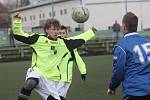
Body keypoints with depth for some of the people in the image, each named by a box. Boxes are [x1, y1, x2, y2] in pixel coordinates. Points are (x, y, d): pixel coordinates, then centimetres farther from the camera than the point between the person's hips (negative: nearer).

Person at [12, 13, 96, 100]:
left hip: (51, 80, 5)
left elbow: (79, 40, 22)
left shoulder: (63, 43, 10)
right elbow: (19, 35, -4)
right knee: (30, 83, -39)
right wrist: (17, 21, -15)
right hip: (37, 72, -5)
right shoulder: (39, 39, -2)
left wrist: (91, 32, 29)